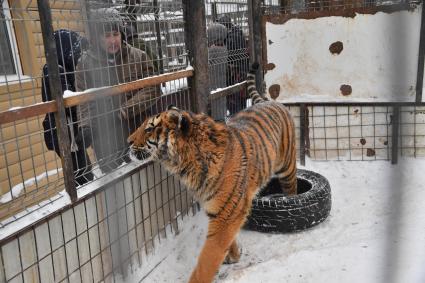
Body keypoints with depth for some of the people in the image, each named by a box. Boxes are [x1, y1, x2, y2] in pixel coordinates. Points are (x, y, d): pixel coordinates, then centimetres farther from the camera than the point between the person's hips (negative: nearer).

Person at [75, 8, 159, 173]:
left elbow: (152, 90, -8)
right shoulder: (86, 62, -4)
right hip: (105, 139, 0)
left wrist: (123, 112, -18)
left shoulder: (138, 57, -4)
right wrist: (85, 126, -19)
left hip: (137, 134, 0)